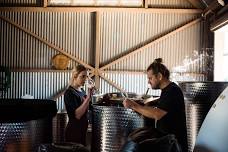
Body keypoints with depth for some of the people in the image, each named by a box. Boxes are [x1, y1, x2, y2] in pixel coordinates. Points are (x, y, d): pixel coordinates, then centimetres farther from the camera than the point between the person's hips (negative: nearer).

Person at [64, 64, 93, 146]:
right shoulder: (69, 93, -15)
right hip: (73, 130, -8)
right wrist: (88, 98, -27)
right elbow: (77, 115, -25)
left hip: (83, 129, 8)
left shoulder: (82, 91, 9)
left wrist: (89, 97, 6)